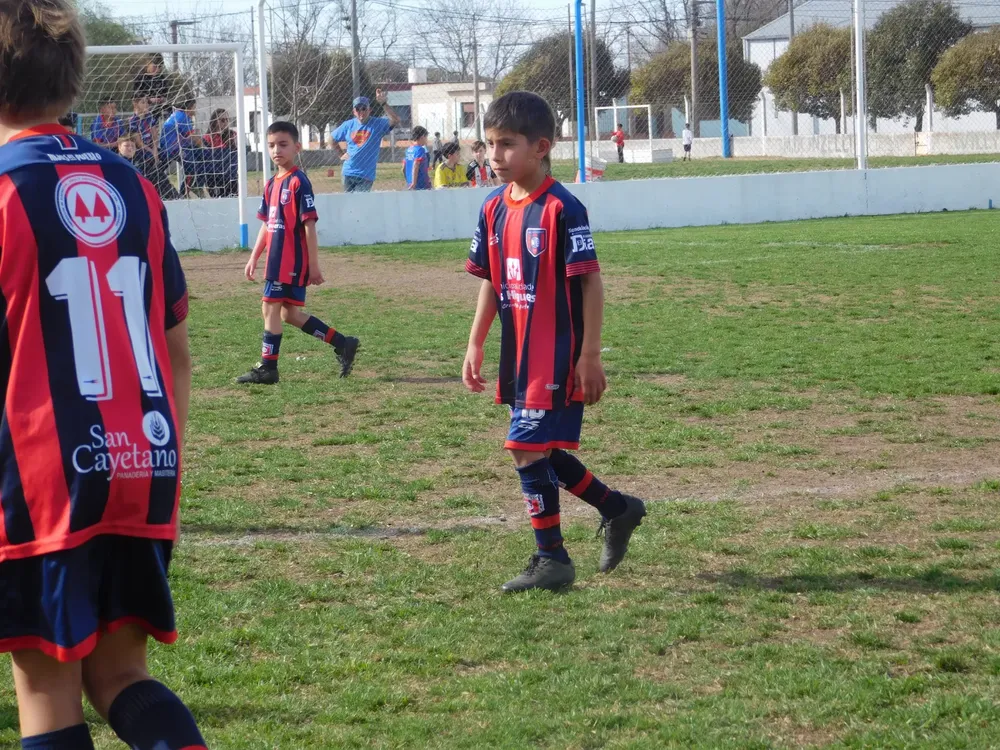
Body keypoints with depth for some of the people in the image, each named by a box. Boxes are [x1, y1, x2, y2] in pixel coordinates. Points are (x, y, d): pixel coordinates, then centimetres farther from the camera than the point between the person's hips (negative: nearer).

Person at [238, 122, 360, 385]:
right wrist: (254, 258, 18)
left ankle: (267, 368, 2)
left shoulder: (298, 182, -12)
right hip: (277, 260, 9)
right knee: (289, 313, 11)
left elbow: (309, 225, -14)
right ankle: (343, 344, 17)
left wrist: (314, 266, -16)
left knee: (271, 308, -5)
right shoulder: (272, 184, 13)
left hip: (292, 260, -9)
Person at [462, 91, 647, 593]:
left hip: (556, 357, -8)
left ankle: (551, 559, 5)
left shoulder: (561, 209, -15)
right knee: (539, 451, 14)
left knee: (529, 450, -8)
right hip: (519, 357, 8)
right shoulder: (495, 209, 7)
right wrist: (475, 346, 13)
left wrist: (590, 355, -16)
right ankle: (617, 510, 33)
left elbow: (591, 283, -14)